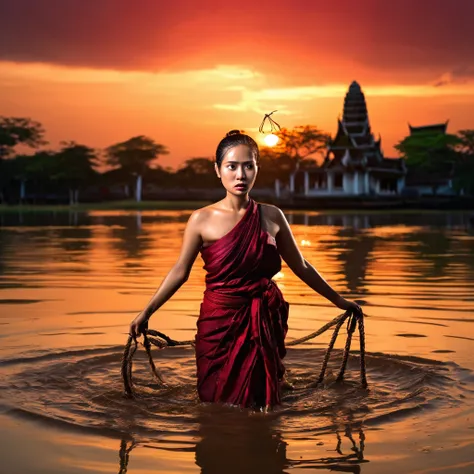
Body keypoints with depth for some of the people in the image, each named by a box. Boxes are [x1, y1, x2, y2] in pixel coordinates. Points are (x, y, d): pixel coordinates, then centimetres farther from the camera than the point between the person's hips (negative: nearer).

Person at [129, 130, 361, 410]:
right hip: (220, 321, -1)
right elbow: (180, 271, 1)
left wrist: (338, 300, 13)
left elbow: (301, 266, 9)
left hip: (265, 321, 2)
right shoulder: (202, 220, -5)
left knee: (260, 404, 8)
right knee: (219, 401, 8)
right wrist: (147, 312, -3)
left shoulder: (272, 216, 0)